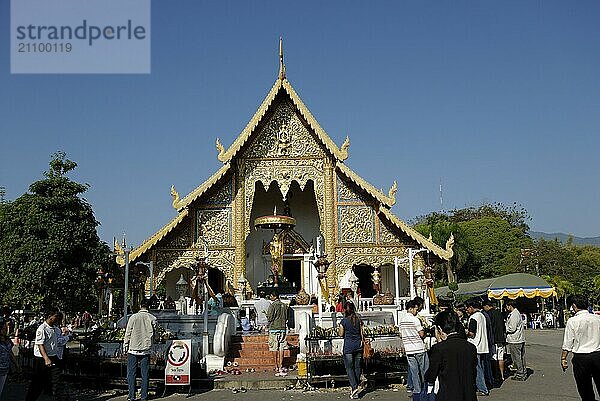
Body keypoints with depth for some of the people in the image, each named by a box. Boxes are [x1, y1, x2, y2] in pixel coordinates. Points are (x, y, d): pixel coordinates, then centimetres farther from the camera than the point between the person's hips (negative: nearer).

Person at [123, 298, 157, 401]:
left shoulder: (133, 317, -5)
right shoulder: (152, 318, -1)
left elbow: (128, 333, -2)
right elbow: (154, 334, 6)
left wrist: (125, 346, 7)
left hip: (133, 349, -1)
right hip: (146, 350, 2)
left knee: (131, 373, 6)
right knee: (145, 373, 7)